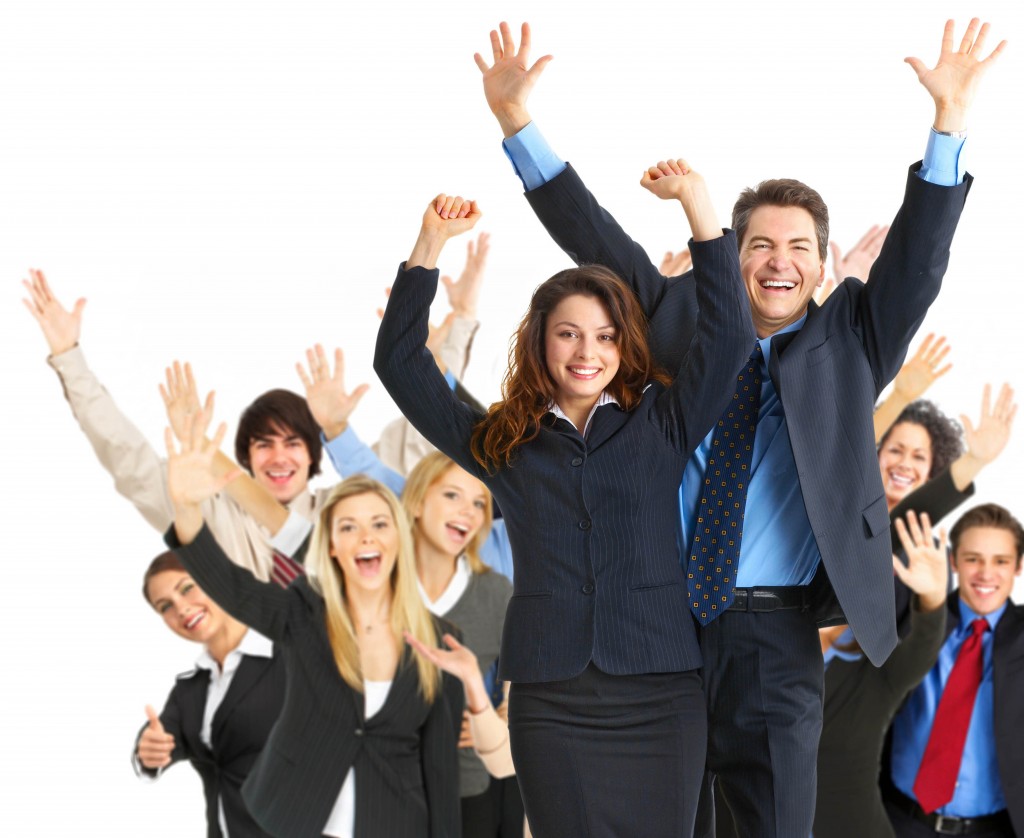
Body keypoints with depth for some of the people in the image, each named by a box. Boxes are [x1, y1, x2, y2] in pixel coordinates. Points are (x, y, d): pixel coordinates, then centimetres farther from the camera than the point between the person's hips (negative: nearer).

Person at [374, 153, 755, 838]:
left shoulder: (659, 425, 9)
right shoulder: (502, 444, 13)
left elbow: (729, 336, -1)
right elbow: (400, 363, 13)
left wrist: (698, 203, -7)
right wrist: (431, 245, 6)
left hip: (658, 695, -1)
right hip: (551, 699, 1)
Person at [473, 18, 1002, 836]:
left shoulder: (849, 343, 8)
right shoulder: (684, 316, 11)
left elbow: (917, 259, -2)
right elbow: (597, 241, 8)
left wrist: (951, 123, -14)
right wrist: (518, 122, 0)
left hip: (774, 638, -1)